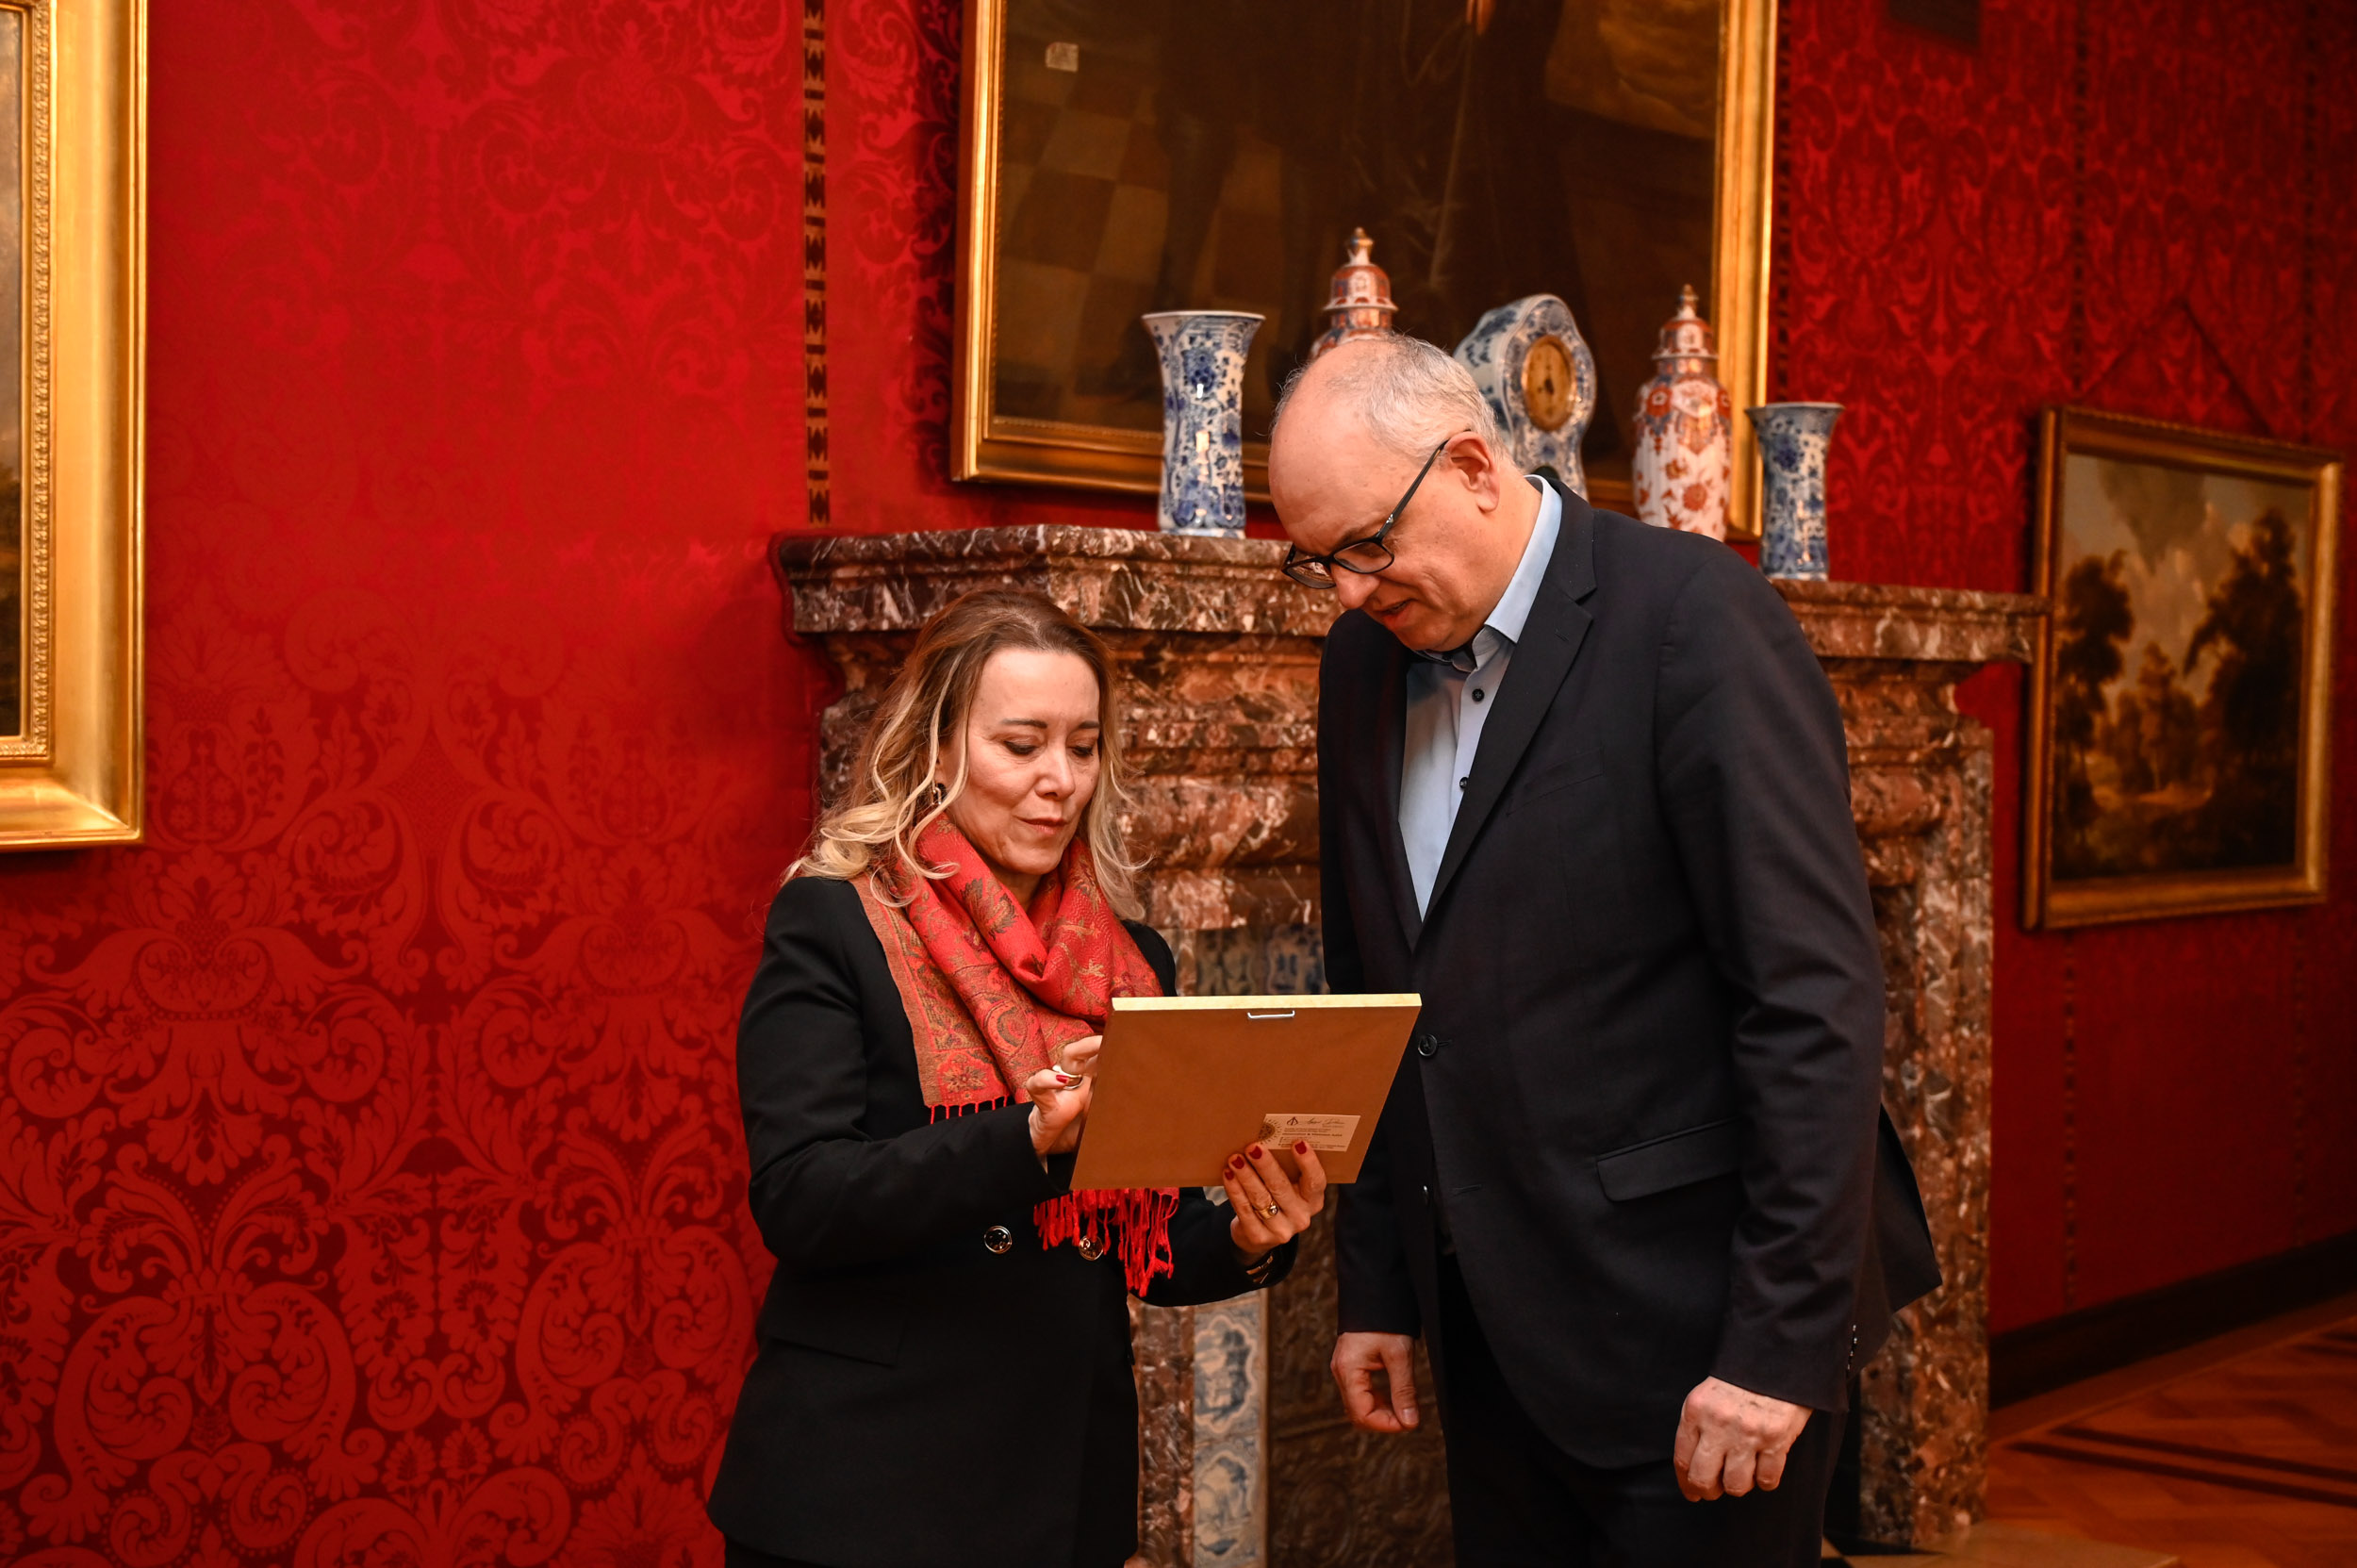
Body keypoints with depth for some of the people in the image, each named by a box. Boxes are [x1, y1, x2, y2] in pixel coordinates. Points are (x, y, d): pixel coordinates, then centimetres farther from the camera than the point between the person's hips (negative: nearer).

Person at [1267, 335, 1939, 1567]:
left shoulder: (1691, 615, -14)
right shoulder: (1363, 657, 8)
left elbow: (1816, 994, -17)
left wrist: (1782, 1340, -18)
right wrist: (1376, 1289, 13)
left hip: (1690, 1324, -6)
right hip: (1493, 1316, 6)